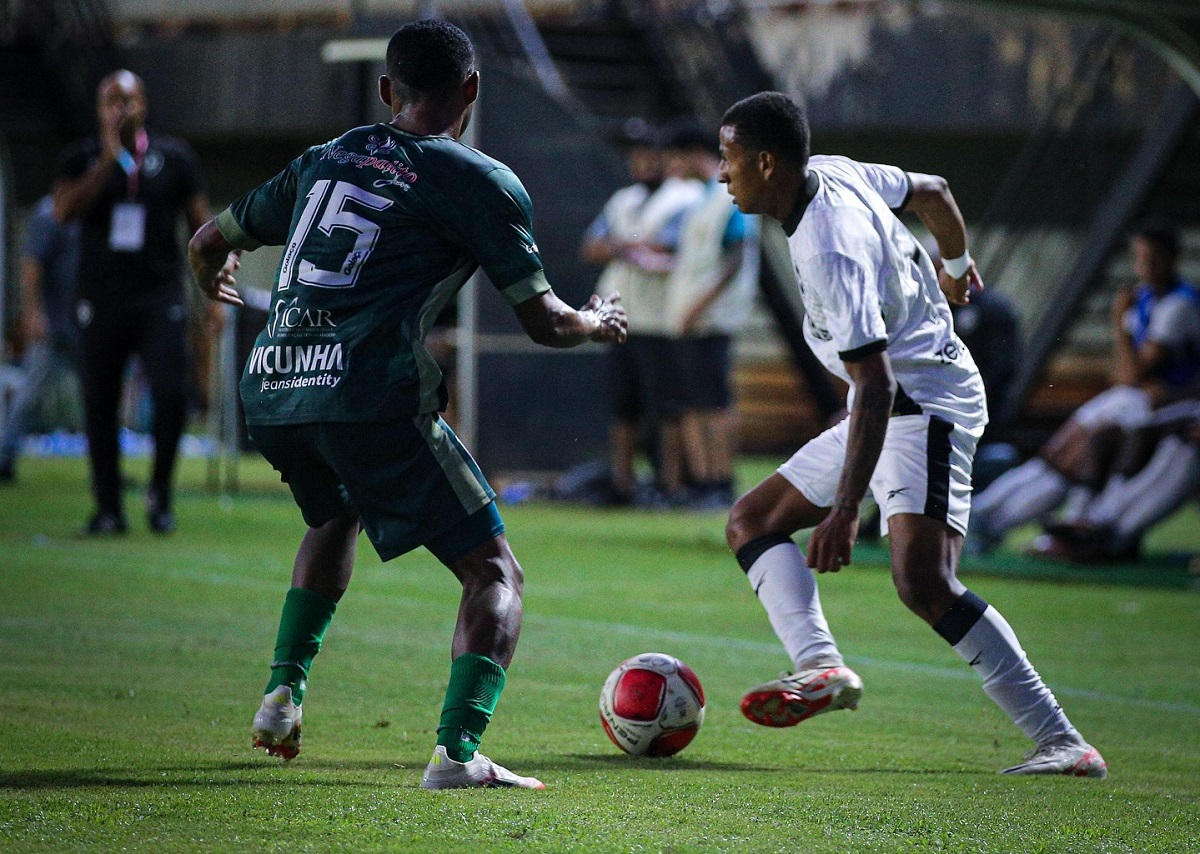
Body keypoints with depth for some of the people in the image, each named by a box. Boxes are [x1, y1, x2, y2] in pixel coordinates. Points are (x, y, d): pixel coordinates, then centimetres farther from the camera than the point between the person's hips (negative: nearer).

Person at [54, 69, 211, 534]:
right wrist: (108, 161, -16)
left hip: (160, 299, -1)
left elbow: (201, 224, 9)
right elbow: (64, 210, -11)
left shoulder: (173, 156, 6)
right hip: (100, 300, 1)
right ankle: (108, 508, 11)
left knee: (171, 394, -14)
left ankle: (160, 493, 6)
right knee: (99, 404, 1)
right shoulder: (83, 157, 6)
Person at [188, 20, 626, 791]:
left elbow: (210, 243, 32)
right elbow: (545, 323, 2)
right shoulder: (481, 182, 4)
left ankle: (284, 691, 25)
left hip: (269, 392, 6)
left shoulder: (325, 160, 20)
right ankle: (459, 749, -20)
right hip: (372, 398, -6)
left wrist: (214, 281, 56)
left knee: (336, 518, 37)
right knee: (495, 573, 2)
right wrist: (600, 323, 25)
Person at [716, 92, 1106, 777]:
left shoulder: (831, 251, -26)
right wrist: (957, 265, 40)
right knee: (752, 522, 6)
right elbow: (933, 192, 19)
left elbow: (876, 386, -31)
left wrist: (846, 510, -35)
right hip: (891, 408, 11)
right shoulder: (831, 173, 2)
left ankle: (1061, 742, -22)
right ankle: (821, 666, -17)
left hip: (927, 405, -11)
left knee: (924, 585, -25)